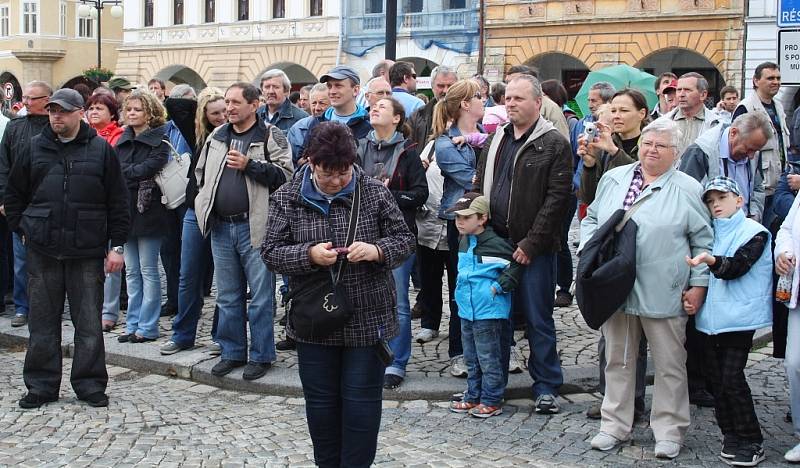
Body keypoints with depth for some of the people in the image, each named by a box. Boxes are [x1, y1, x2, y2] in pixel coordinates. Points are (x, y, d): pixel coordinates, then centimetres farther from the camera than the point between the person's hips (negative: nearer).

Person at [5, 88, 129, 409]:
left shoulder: (101, 150, 1)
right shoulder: (35, 148, 7)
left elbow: (118, 202, 2)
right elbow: (14, 194, 17)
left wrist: (116, 246, -2)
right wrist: (21, 229, 8)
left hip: (87, 252, -2)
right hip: (43, 251, 2)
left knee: (89, 323, 4)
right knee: (43, 322, 8)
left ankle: (90, 385, 15)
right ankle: (42, 385, 19)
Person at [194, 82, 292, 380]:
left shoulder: (270, 136, -3)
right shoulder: (216, 137, 14)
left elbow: (285, 175, -13)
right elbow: (200, 172, 24)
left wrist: (249, 165, -18)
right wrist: (206, 202, 12)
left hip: (254, 226, -6)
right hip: (220, 227, 6)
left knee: (261, 296, 0)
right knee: (228, 296, 13)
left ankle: (261, 355, 11)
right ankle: (232, 352, 25)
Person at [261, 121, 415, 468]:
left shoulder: (375, 193, -3)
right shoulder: (287, 198, -1)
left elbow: (405, 241, 1)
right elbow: (270, 253, -2)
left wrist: (376, 250, -20)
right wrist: (309, 255, -21)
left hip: (368, 319, -1)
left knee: (361, 400, 4)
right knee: (321, 400, 13)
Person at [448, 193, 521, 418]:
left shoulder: (495, 244, -17)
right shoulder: (464, 242, 9)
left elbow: (516, 266, -15)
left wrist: (498, 286, -16)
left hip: (488, 312, -8)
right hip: (467, 310, 8)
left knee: (488, 358, 1)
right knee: (471, 358, 17)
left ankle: (492, 401, 11)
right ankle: (473, 397, 28)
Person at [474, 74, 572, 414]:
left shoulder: (554, 144, -6)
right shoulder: (496, 141, 14)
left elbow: (557, 198, -11)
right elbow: (480, 188, 18)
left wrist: (531, 243, -15)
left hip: (534, 249, -5)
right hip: (494, 243, 6)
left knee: (538, 319, 3)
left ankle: (546, 386, 15)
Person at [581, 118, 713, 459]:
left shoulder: (687, 189, 0)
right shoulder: (613, 179, 10)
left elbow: (703, 241, 1)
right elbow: (592, 220, 18)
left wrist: (698, 284, -4)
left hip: (663, 294, -3)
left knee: (669, 364, 4)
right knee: (618, 360, 12)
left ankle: (669, 431, 18)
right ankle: (615, 426, 24)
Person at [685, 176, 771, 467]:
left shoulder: (754, 232, -4)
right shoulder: (711, 233, 14)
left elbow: (737, 267, -18)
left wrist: (712, 261, -36)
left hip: (739, 317, -7)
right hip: (711, 315, 7)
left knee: (732, 378, -9)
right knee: (716, 376, 9)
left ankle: (751, 442, 1)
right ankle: (731, 434, 21)